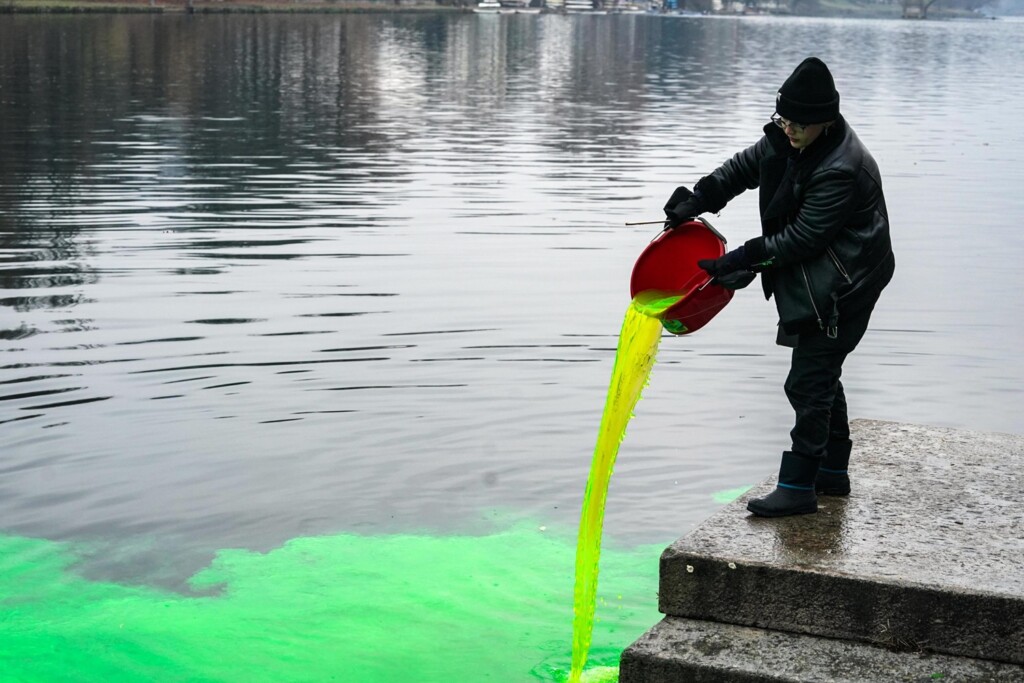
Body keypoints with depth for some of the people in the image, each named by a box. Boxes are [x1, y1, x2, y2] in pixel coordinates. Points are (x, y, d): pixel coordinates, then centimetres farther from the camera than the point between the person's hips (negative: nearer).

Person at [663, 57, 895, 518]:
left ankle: (798, 487, -3)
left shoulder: (841, 169, -28)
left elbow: (800, 238, -26)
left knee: (808, 382, -9)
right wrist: (698, 199, -1)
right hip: (816, 280, 10)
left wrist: (741, 261, -24)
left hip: (841, 286, -10)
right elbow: (744, 167, 13)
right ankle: (833, 472, 32)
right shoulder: (786, 139, 0)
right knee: (822, 375, 19)